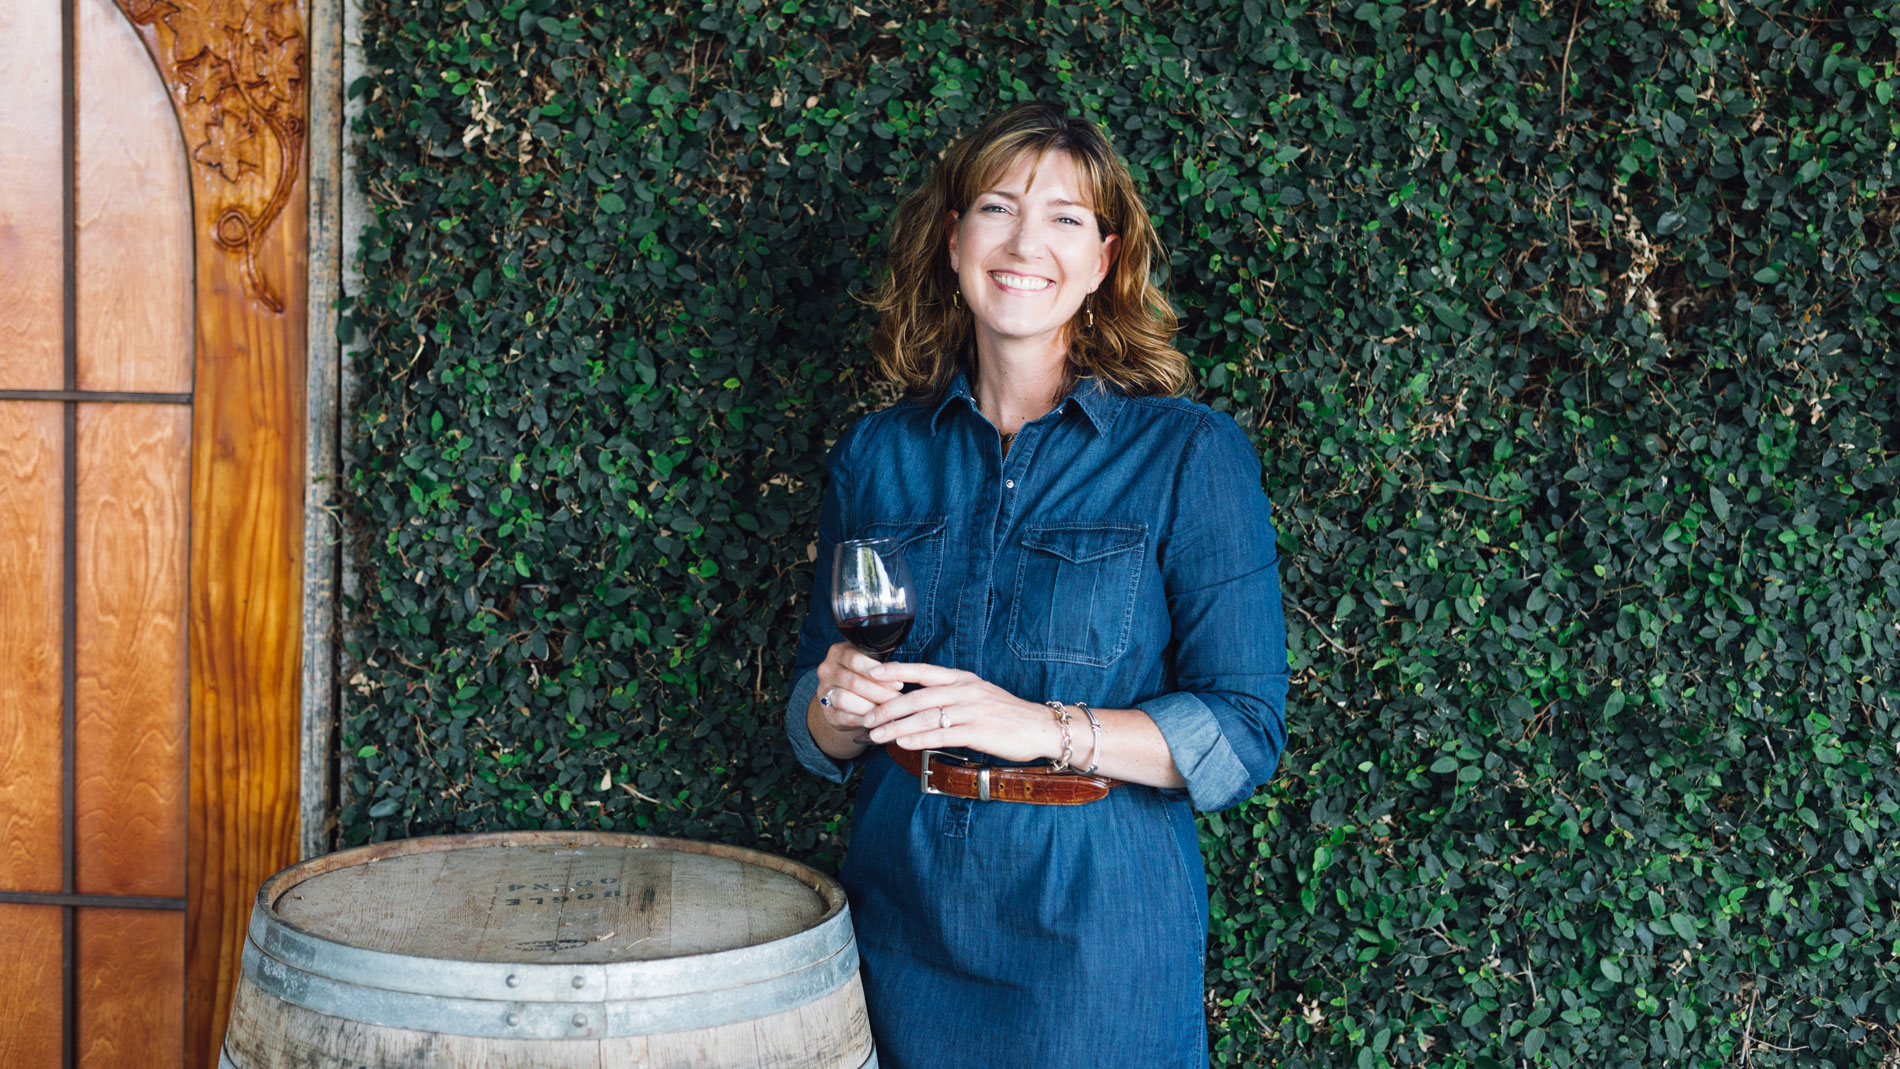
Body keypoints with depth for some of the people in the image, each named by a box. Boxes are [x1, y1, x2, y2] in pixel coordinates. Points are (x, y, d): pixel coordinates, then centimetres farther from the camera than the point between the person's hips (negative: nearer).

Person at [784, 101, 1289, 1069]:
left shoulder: (1190, 455, -6)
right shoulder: (877, 455, 5)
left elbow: (1245, 732, -10)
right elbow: (817, 735, 10)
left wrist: (1046, 727, -22)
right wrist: (840, 706, -13)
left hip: (1097, 924, -3)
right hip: (903, 907, 3)